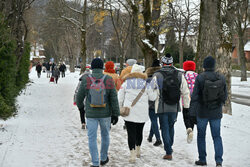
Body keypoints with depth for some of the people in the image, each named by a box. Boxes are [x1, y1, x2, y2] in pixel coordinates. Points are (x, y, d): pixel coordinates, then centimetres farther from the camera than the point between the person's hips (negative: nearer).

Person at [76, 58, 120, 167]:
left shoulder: (86, 80, -10)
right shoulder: (108, 80, -9)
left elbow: (80, 96, 0)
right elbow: (114, 98, -9)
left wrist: (80, 105, 22)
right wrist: (115, 114, -1)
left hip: (91, 114, -1)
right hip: (105, 113, 1)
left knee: (92, 138, 6)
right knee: (105, 135, 20)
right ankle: (103, 158, 35)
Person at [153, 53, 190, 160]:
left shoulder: (157, 75, -9)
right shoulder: (179, 75, -1)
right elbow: (185, 92, 1)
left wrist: (153, 103, 12)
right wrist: (186, 106, 10)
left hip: (162, 107, -3)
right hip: (175, 107, 3)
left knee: (165, 129, 4)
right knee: (171, 127, 22)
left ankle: (169, 152, -1)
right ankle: (169, 147, 35)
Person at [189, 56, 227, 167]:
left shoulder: (200, 78, -12)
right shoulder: (221, 78, -3)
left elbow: (195, 96, -14)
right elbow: (225, 96, 4)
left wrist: (192, 112, -10)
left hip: (202, 112, -2)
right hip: (216, 112, 2)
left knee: (201, 136, 13)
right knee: (217, 136, 10)